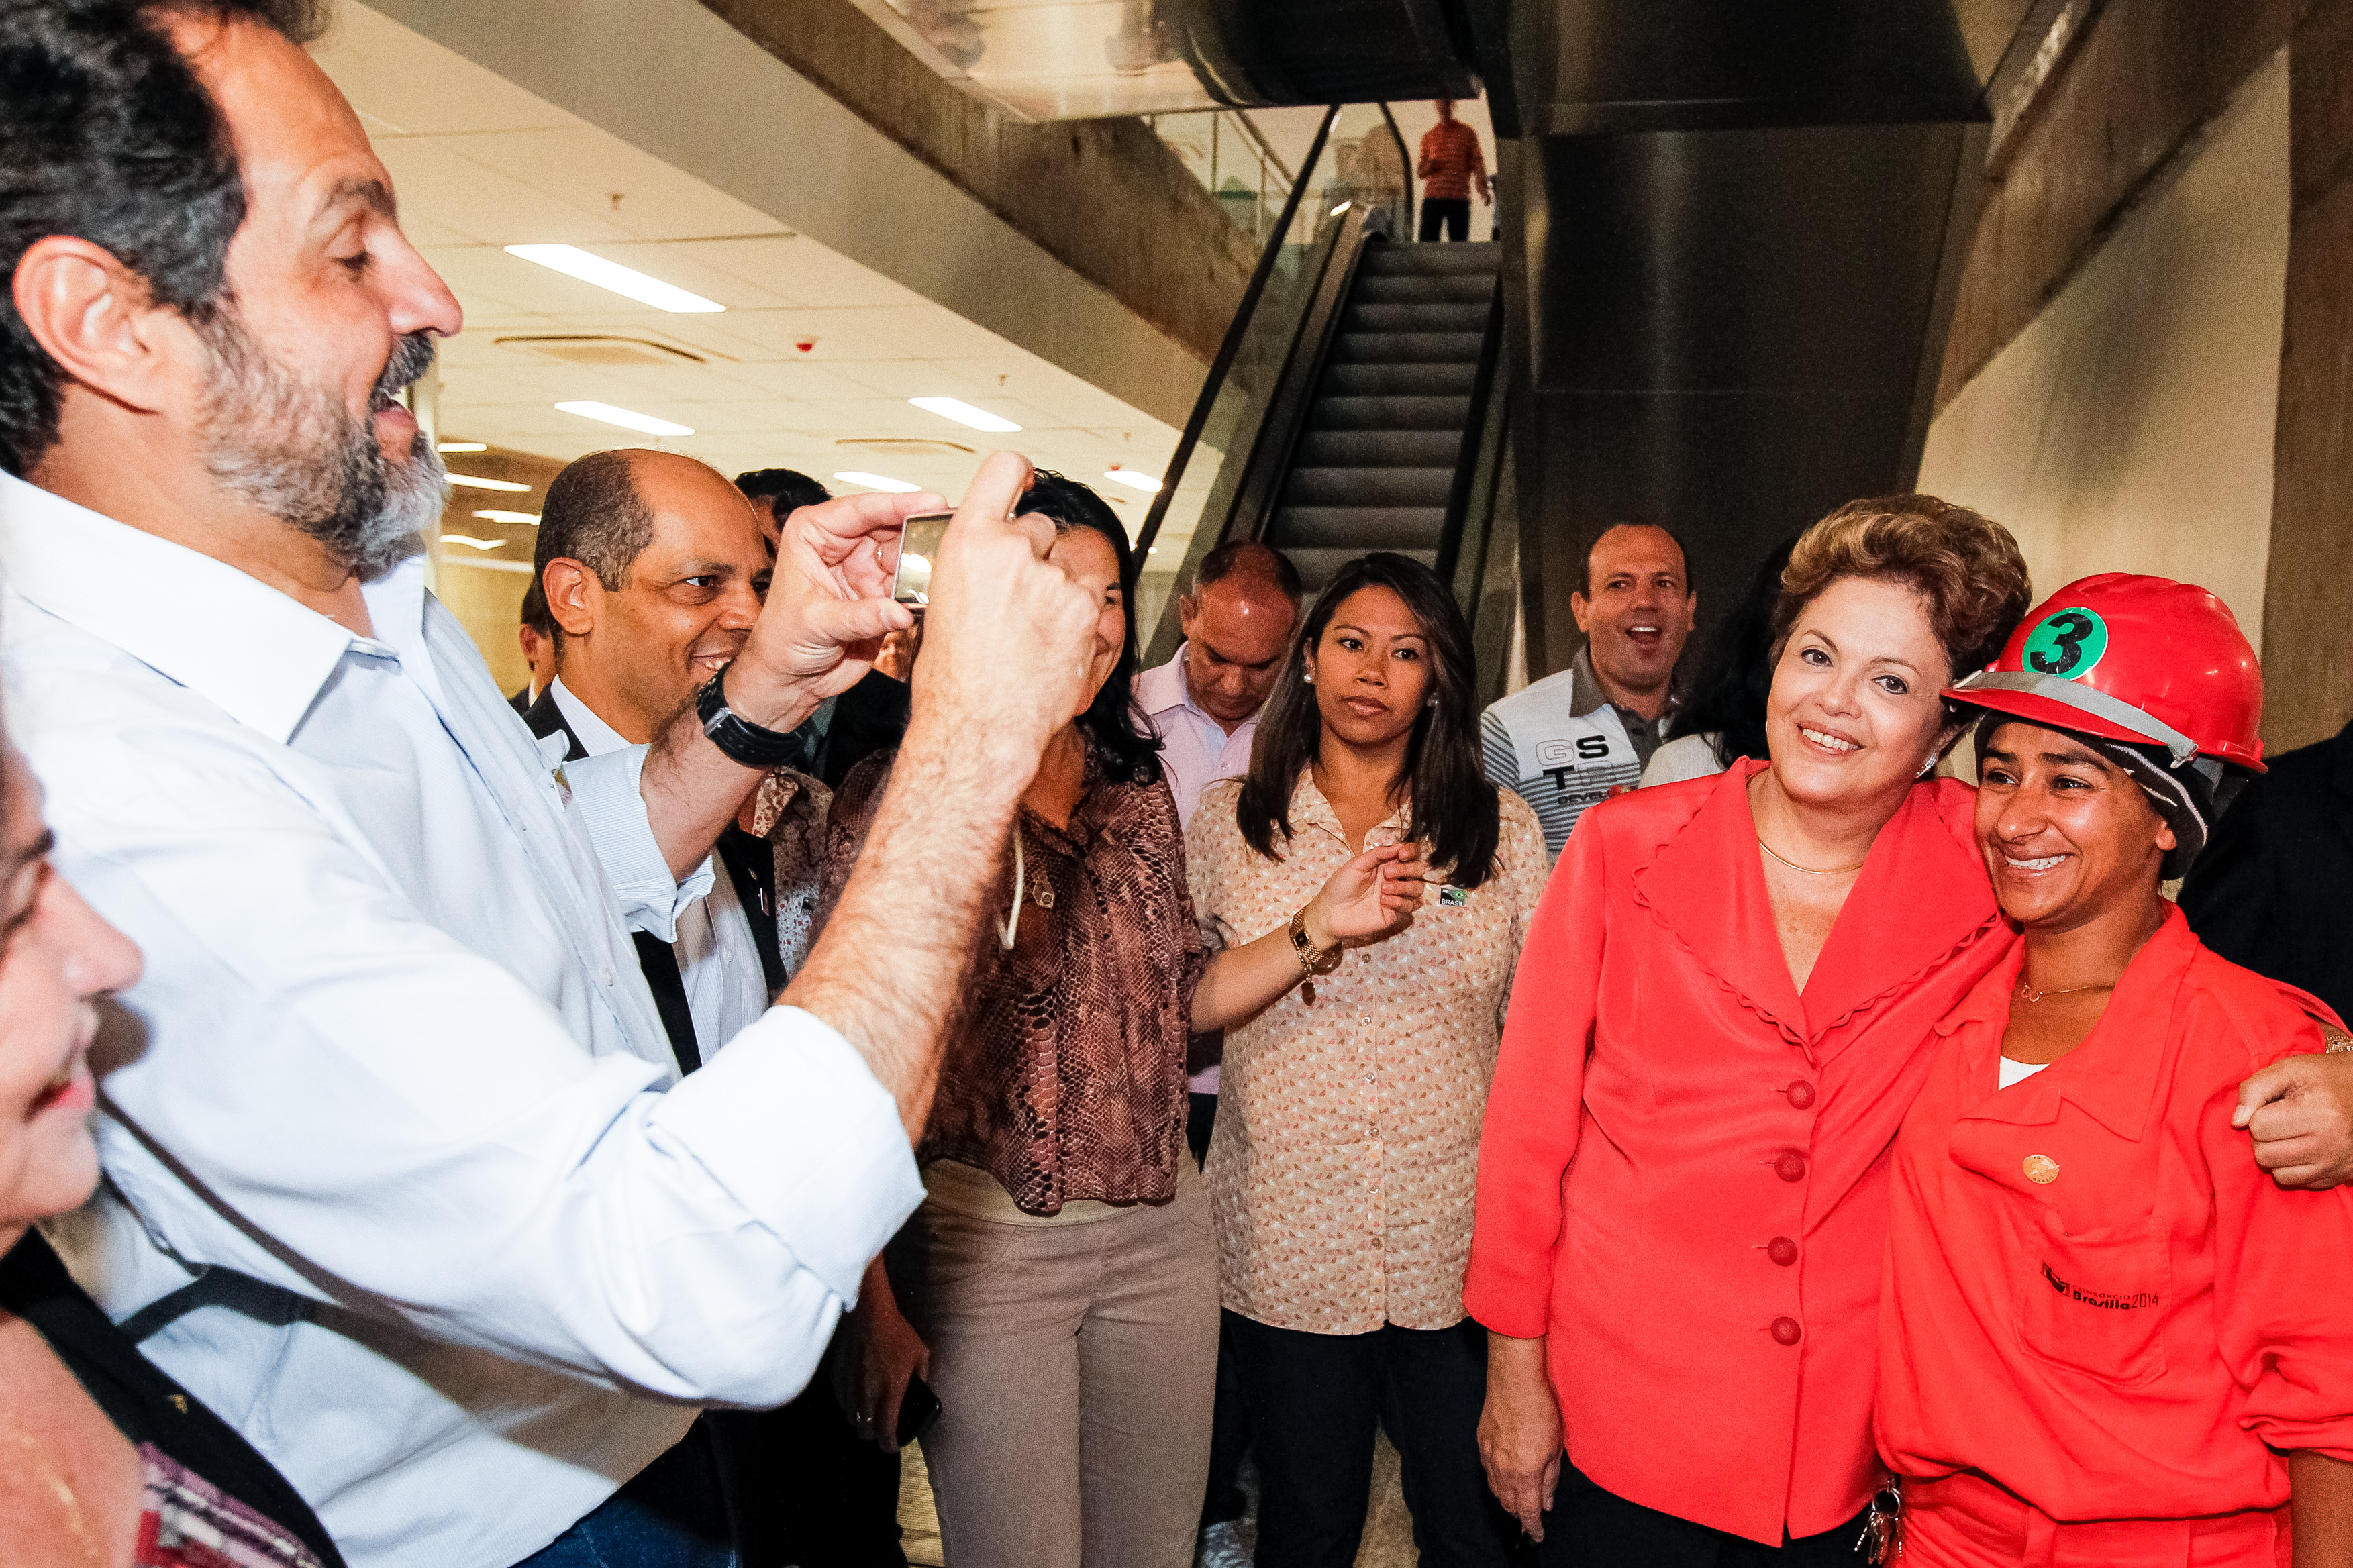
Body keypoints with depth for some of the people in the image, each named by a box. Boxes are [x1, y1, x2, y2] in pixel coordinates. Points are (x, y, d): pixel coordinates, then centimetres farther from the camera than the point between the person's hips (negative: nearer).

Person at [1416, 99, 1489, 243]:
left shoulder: (1467, 133, 11)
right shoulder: (1428, 136, 17)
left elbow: (1477, 165, 5)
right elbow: (1418, 170, 20)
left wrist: (1482, 190, -11)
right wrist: (1427, 167, -5)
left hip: (1459, 199, -1)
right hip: (1432, 198, 2)